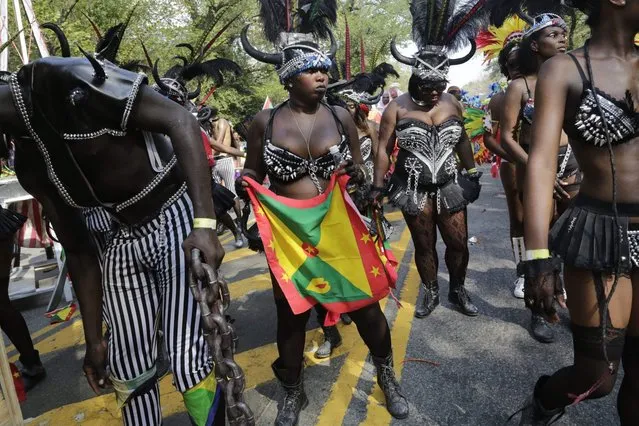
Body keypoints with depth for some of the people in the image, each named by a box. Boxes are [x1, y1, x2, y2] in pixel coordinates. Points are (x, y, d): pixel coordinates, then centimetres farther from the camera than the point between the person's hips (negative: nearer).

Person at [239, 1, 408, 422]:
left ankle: (387, 376, 39)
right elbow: (253, 174, 7)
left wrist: (358, 174, -13)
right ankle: (294, 392, 40)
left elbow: (360, 170, 9)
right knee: (290, 313, 13)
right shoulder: (265, 121, -3)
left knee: (364, 304, 10)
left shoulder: (341, 116, 0)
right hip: (287, 232, 0)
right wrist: (244, 183, -14)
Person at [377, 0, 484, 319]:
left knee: (459, 242, 4)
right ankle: (431, 294, 28)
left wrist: (473, 175, 16)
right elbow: (383, 149, -6)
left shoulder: (453, 104, 3)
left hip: (448, 185, 3)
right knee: (424, 245, 8)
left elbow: (462, 141, 14)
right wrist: (378, 187, -9)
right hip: (413, 188, -2)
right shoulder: (398, 108, -8)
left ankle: (458, 291, 27)